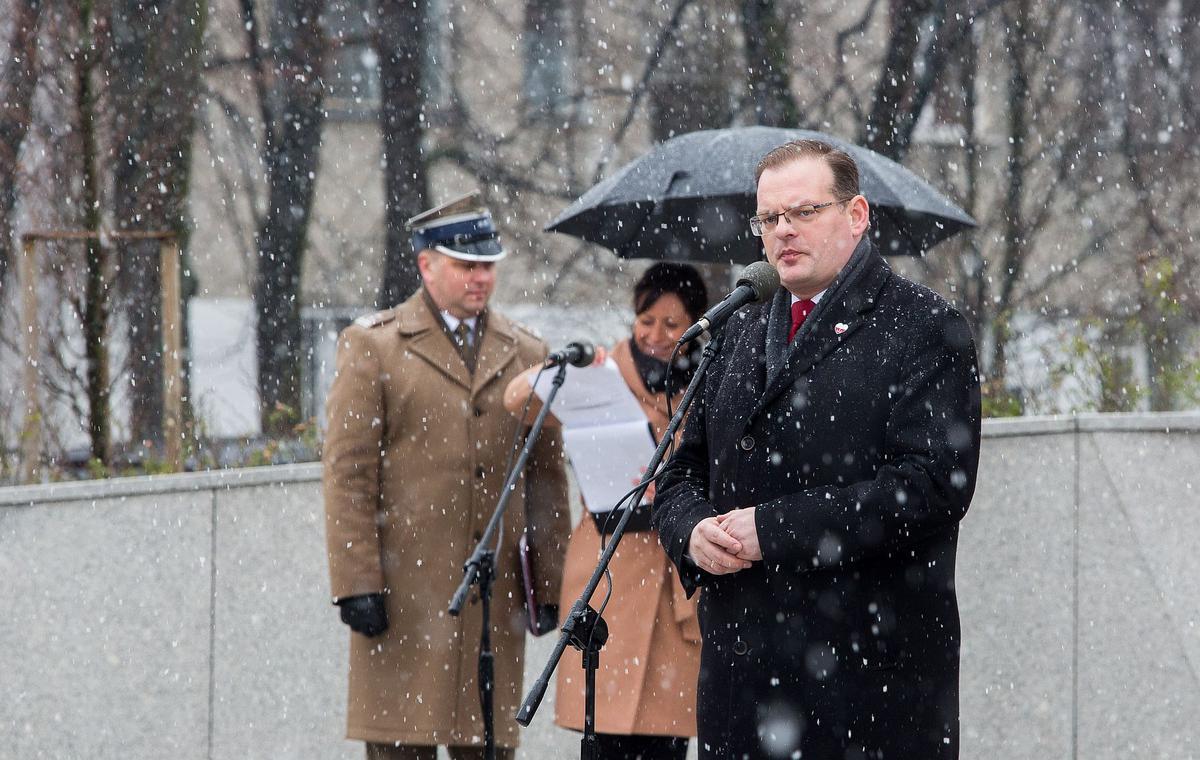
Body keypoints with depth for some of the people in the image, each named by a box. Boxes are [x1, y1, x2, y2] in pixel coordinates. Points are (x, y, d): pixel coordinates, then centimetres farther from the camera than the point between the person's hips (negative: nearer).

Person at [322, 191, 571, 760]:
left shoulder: (524, 355, 14)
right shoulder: (373, 346, 3)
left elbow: (547, 477, 15)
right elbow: (347, 473, -2)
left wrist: (551, 584, 8)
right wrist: (356, 583, -10)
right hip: (404, 592, -3)